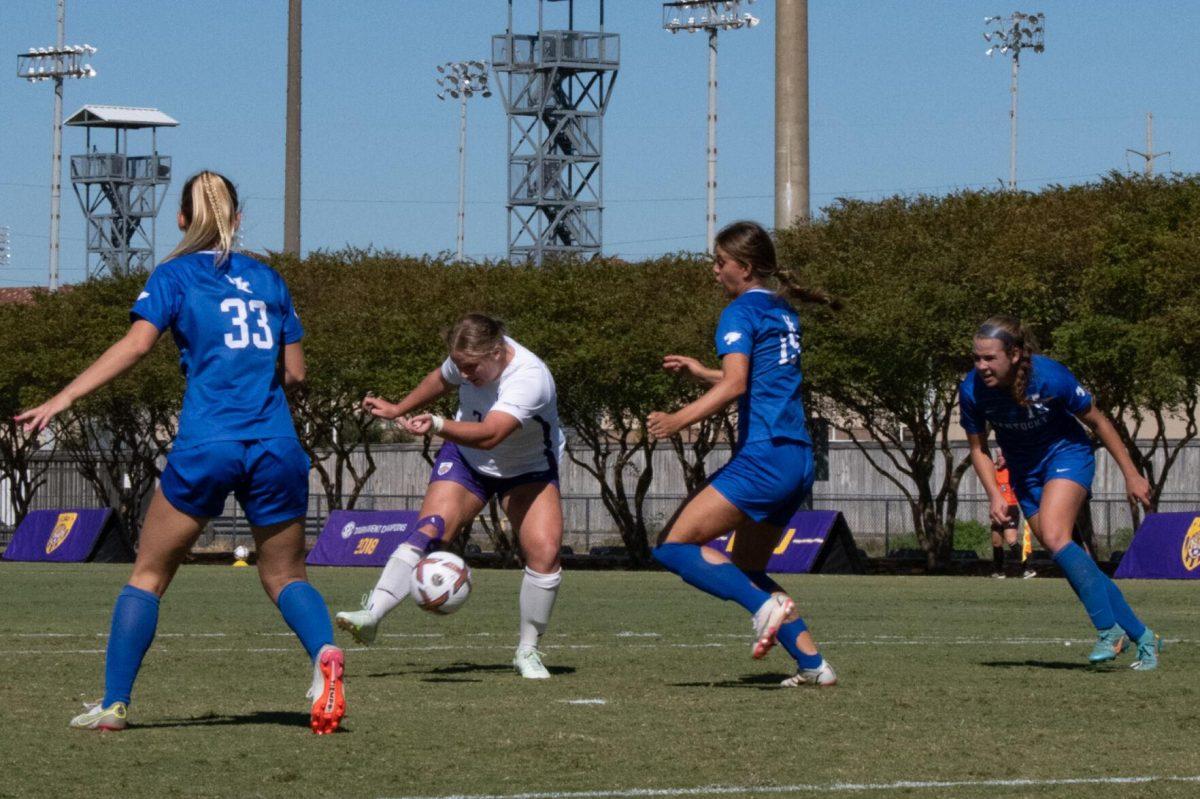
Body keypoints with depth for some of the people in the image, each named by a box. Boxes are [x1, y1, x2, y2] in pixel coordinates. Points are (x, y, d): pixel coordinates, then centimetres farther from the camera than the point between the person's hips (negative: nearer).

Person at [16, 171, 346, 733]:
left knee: (149, 573, 10)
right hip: (276, 448, 3)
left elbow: (136, 343, -10)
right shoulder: (268, 280, 17)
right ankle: (325, 653, -18)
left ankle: (114, 703, 5)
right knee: (285, 576, 13)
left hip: (205, 448, -3)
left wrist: (63, 399, -13)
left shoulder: (175, 275, 5)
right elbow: (295, 371, 15)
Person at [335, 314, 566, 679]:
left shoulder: (529, 378, -36)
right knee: (428, 530, -20)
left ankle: (527, 652, -2)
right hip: (465, 459, 3)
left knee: (544, 552, -20)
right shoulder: (471, 357, -17)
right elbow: (442, 379, 10)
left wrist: (438, 425, -64)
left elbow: (489, 435, -50)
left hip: (529, 471, -3)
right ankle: (371, 614, -31)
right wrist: (398, 409, 17)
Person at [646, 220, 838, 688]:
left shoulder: (740, 313, -7)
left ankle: (766, 604, -20)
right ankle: (813, 664, 9)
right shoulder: (783, 314, 19)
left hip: (763, 457, -9)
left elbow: (735, 385, -23)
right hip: (798, 459, 9)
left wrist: (678, 420, -30)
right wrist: (701, 372, 31)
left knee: (673, 546, -7)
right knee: (745, 571, 18)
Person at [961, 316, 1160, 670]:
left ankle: (1109, 628, -21)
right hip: (1024, 470, 4)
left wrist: (1131, 474, -7)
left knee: (1054, 537, -28)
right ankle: (1141, 637, 11)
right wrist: (995, 496, -17)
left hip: (1067, 454, -4)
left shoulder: (1051, 377, -28)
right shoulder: (972, 390, -19)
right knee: (1073, 565, 0)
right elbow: (978, 448, -3)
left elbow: (1097, 421, -12)